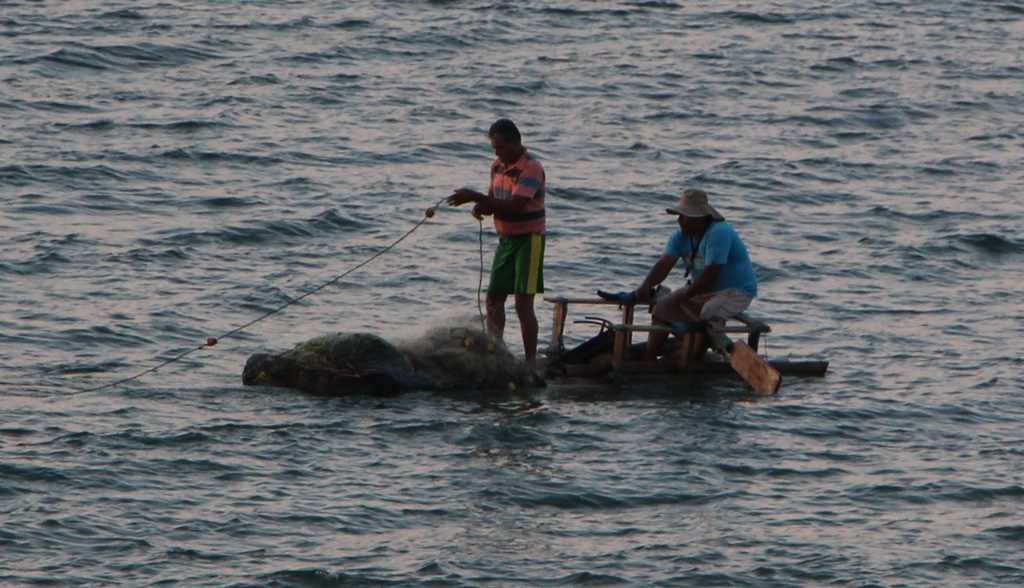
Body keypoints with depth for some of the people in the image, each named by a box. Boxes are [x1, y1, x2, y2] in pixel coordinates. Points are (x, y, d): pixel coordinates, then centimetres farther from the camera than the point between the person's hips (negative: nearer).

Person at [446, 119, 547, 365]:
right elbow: (494, 201, 15)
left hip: (528, 239, -8)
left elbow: (514, 206, -30)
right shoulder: (498, 165, 7)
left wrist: (476, 197, -32)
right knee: (494, 298, 9)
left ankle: (530, 361, -6)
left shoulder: (531, 169, -19)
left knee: (523, 302, -10)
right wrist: (480, 206, -10)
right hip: (506, 238, 8)